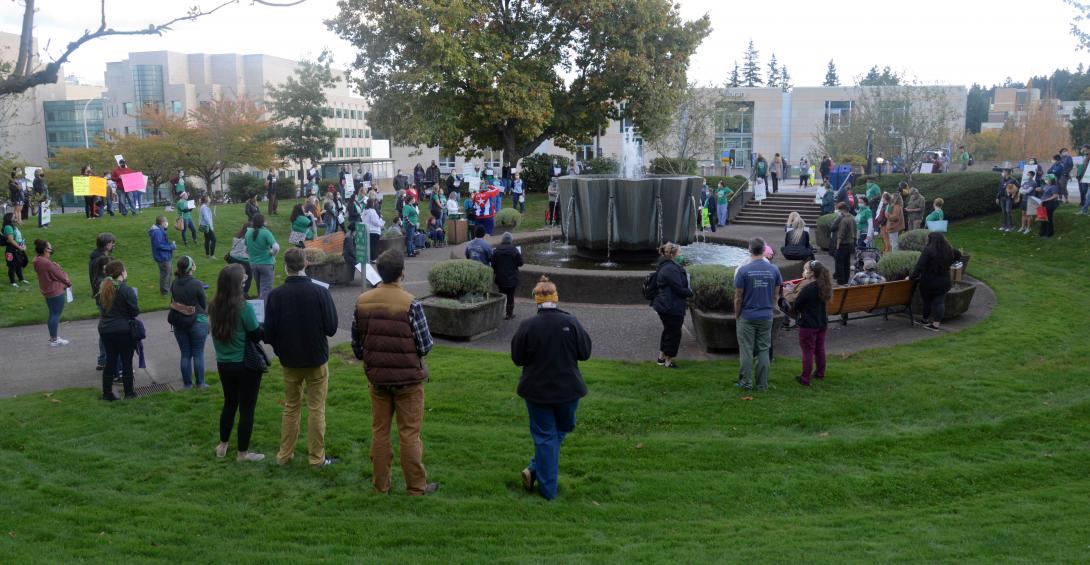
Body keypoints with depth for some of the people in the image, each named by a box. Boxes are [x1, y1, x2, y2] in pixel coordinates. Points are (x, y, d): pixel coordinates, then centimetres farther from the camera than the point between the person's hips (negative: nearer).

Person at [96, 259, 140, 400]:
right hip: (124, 331, -6)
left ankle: (107, 393, 20)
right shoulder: (126, 290, -18)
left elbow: (101, 308, 13)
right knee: (126, 362, 6)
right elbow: (135, 312, -14)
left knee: (110, 361, 16)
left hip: (105, 329, 6)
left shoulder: (103, 288, 3)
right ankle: (129, 393, 14)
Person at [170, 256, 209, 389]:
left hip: (179, 323, 4)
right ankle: (200, 383, 13)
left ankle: (187, 383, 18)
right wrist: (206, 315, 10)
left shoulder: (174, 284, -2)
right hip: (197, 322, -4)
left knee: (185, 354, 12)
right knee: (198, 354, 7)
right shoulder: (197, 284, -17)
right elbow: (204, 304, -8)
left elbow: (173, 302, 3)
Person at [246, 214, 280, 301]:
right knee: (266, 290, -1)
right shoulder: (266, 233, -16)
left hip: (253, 264, 6)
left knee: (259, 289, 20)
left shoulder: (248, 233, 0)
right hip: (266, 264, -6)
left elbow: (246, 250, 10)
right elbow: (276, 247, -25)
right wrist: (272, 254, -7)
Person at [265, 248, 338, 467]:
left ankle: (284, 455, 25)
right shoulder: (320, 293, -16)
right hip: (317, 359, -2)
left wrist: (280, 348, 12)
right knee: (316, 408, 8)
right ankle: (317, 457, 13)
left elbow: (268, 333, -8)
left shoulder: (275, 295, -11)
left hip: (289, 360, 2)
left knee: (290, 407, 17)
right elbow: (331, 328, -12)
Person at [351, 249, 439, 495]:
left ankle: (380, 484, 24)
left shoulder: (362, 301, -4)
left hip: (376, 377, 4)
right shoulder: (411, 304, -19)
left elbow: (356, 342, 4)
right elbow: (425, 346, -15)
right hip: (408, 378, -4)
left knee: (379, 431, 15)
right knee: (409, 433, 6)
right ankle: (416, 486, 16)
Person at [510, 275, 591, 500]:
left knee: (545, 436, 9)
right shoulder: (571, 322, -12)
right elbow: (585, 352, -3)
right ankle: (535, 469, 13)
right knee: (562, 429, 22)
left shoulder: (527, 326, -13)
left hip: (537, 390, 0)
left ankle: (548, 490, 11)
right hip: (567, 389, 0)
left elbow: (517, 358, -4)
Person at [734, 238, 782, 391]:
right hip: (766, 316, 3)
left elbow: (738, 297, -7)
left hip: (747, 317, -3)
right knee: (764, 350, 9)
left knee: (746, 350, 5)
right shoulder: (774, 270, -1)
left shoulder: (743, 270, -10)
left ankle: (746, 383, 9)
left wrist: (737, 315, 5)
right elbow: (776, 296, 5)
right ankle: (762, 384, 13)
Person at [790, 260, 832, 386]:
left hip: (808, 325, -8)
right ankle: (820, 373, 32)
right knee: (819, 349, 19)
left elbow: (795, 306, -15)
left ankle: (805, 379, 5)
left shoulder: (807, 289, -22)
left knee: (808, 352, -1)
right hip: (822, 323, 8)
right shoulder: (823, 287, 2)